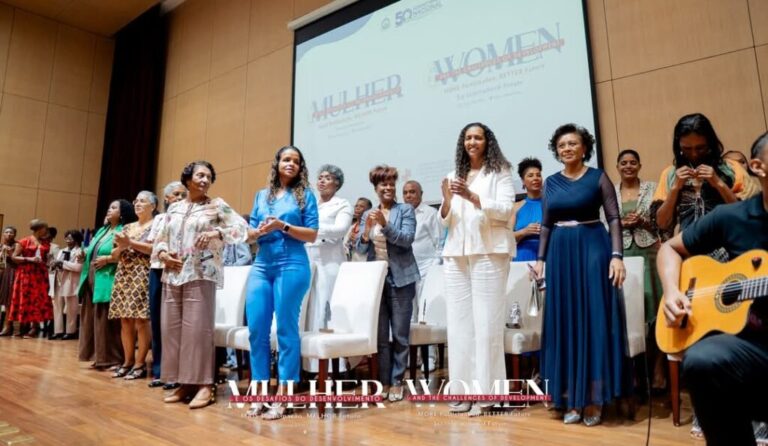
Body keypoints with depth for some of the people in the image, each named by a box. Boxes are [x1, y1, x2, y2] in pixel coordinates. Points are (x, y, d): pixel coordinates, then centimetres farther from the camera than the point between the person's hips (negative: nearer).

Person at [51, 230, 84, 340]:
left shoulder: (79, 251, -3)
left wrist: (63, 263, -14)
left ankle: (71, 331, 6)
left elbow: (78, 267, -16)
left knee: (70, 309, -1)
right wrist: (55, 265, -6)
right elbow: (55, 263, 17)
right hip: (59, 282, 7)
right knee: (57, 307, 6)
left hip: (70, 283, -7)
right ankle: (58, 331, 11)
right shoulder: (61, 251, 19)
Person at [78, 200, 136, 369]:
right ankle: (99, 357, 20)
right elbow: (92, 251, 24)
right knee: (91, 319, 11)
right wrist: (84, 256, 5)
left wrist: (108, 259, -18)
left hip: (107, 281, -9)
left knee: (107, 321, -6)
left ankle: (112, 359, 3)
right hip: (92, 280, 9)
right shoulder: (102, 230, 21)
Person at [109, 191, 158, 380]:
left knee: (141, 320, -7)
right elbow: (116, 255, 18)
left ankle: (140, 364, -2)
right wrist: (121, 246, -4)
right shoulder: (127, 227, 20)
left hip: (142, 276, -7)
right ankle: (127, 362, 13)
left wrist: (131, 243, -12)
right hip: (124, 276, 7)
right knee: (125, 320, 6)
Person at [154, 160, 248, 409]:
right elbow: (160, 239, 19)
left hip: (201, 275, -5)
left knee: (197, 328, -9)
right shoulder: (174, 208, 17)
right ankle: (183, 383, 15)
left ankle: (204, 385, -2)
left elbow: (242, 229, -5)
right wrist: (163, 254, -2)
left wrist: (216, 233, -18)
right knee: (171, 328, 5)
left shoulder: (217, 206, 4)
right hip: (172, 275, 5)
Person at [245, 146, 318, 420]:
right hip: (261, 265, 5)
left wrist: (283, 226, -14)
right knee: (256, 329, 3)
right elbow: (250, 233, 16)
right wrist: (259, 231, -6)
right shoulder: (262, 195, 17)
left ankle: (282, 397, 7)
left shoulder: (305, 195, 4)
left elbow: (312, 235, -2)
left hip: (292, 266, -4)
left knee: (286, 329, -1)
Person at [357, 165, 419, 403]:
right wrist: (366, 232, -13)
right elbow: (361, 249, 6)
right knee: (380, 335, 9)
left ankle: (397, 382, 15)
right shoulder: (367, 214, 11)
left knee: (400, 335, 4)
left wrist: (385, 225, -24)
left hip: (400, 279, -3)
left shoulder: (406, 210, 0)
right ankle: (384, 381, 19)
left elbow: (407, 239, -13)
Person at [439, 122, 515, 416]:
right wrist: (447, 200, -6)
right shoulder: (455, 175, 18)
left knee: (486, 322, -4)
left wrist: (472, 196, -19)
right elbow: (445, 221, 15)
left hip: (489, 253, -4)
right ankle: (463, 389, 13)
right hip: (456, 254, 5)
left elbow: (505, 210, -8)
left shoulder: (500, 172, 5)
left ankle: (485, 393, 4)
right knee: (458, 321, 4)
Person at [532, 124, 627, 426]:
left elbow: (614, 219, -3)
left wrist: (616, 256, -14)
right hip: (560, 253, 4)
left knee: (594, 319, -2)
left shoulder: (598, 177, 1)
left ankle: (594, 398, 8)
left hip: (593, 248, -3)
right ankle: (571, 397, 14)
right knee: (565, 321, 5)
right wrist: (541, 259, 7)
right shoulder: (551, 182, 11)